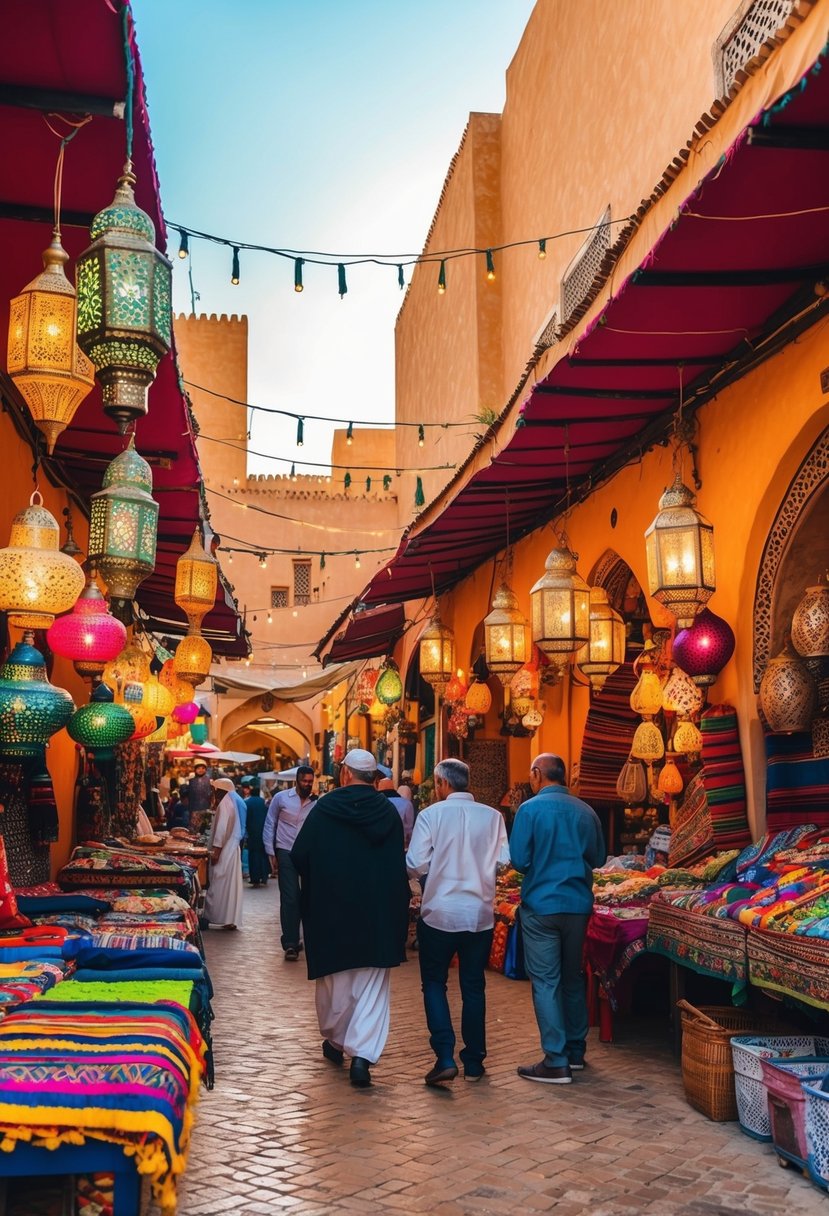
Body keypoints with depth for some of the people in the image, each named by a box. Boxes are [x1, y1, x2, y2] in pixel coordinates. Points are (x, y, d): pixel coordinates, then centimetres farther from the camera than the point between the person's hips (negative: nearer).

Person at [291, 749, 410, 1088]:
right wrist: (395, 903, 14)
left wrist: (317, 879, 14)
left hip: (330, 909, 0)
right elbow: (400, 862, 3)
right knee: (372, 984, 3)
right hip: (378, 912, 1)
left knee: (334, 977, 17)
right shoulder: (389, 811, -1)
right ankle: (363, 1053, -9)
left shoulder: (324, 808, -7)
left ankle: (334, 1040, 32)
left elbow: (298, 857, -6)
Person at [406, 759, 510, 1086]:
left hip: (439, 913, -2)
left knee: (434, 983, 10)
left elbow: (416, 866, -11)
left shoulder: (431, 814, -9)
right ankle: (474, 1062, 18)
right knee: (473, 986, 14)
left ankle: (445, 1057, -1)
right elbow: (503, 861, -1)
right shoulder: (492, 816, -2)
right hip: (480, 914, 3)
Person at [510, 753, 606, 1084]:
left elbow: (518, 859, -13)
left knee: (546, 982, 0)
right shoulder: (585, 811, 2)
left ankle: (556, 1062, 0)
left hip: (541, 905, -5)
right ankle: (575, 1050, 26)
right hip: (578, 904, 5)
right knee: (573, 977, 18)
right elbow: (599, 858, 10)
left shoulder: (530, 809, -11)